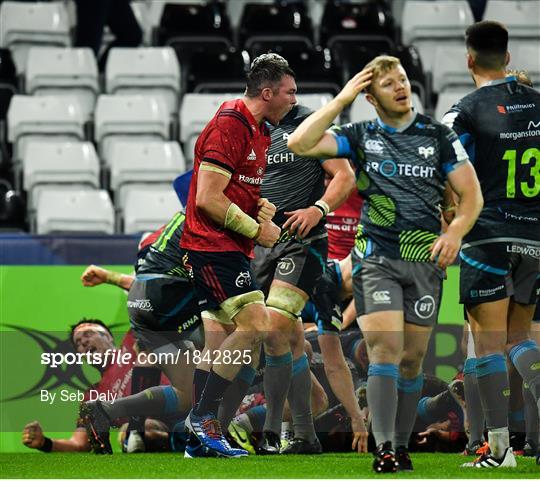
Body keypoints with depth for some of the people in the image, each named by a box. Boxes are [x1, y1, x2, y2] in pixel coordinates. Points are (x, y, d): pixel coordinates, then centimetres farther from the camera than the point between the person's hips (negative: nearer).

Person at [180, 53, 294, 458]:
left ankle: (199, 437, 11)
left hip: (230, 250, 10)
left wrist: (262, 208, 10)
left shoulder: (260, 131, 16)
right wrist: (257, 230, -13)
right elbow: (208, 199, -20)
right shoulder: (229, 126, -15)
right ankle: (204, 417, -13)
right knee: (256, 326, -18)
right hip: (213, 246, -10)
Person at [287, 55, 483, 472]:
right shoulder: (360, 136, 5)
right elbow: (300, 143, -7)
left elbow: (472, 194, 5)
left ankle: (402, 445, 15)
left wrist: (456, 232, -13)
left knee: (412, 357, 5)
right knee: (385, 347, -15)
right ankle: (384, 448, -19)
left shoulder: (439, 136, 6)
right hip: (375, 259, -1)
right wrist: (341, 100, -8)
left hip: (424, 261, 1)